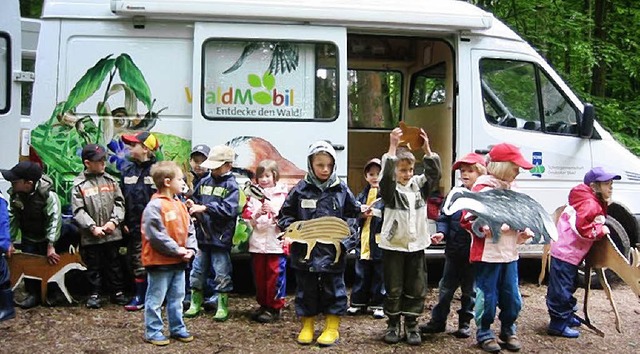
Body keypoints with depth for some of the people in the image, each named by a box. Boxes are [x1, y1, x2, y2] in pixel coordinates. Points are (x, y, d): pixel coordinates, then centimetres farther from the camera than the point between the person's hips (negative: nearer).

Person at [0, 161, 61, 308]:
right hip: (28, 237, 4)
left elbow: (54, 220, -32)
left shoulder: (48, 195, -32)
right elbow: (12, 217, -11)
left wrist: (51, 246, -32)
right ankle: (33, 294, 19)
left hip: (46, 237, -4)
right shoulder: (15, 193, -17)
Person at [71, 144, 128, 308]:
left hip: (112, 233, 2)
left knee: (114, 264, 13)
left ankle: (118, 292, 23)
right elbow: (78, 211, -8)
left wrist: (114, 221, -9)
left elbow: (119, 202, 4)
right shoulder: (79, 184, -4)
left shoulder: (110, 180, 4)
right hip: (91, 236, -2)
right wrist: (92, 227, -16)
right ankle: (94, 294, 21)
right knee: (93, 266, 9)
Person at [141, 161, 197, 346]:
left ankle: (177, 328, 28)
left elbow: (190, 229, 12)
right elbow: (156, 235, -22)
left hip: (179, 261, 8)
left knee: (177, 297, 17)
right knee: (156, 299, 3)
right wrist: (177, 250, -18)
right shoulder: (155, 206, -18)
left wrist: (190, 249, -4)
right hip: (160, 262, -8)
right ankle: (153, 331, 13)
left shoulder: (180, 205, 9)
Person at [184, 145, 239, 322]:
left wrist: (205, 208, -23)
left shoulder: (231, 185, -8)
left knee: (222, 273, 2)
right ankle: (195, 303, 27)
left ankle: (223, 306, 15)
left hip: (221, 237, -5)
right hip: (202, 235, 6)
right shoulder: (204, 182, 9)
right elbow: (196, 199, 20)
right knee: (197, 270, 13)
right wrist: (192, 206, -3)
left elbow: (229, 208, -20)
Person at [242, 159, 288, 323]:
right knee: (259, 277, 11)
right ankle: (263, 305, 23)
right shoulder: (253, 195, 10)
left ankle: (274, 308, 9)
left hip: (276, 243, -4)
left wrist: (274, 210, -18)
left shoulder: (283, 194, 1)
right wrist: (257, 214, -15)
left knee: (275, 276, -2)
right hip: (257, 243, 4)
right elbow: (247, 220, 4)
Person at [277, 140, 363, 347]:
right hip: (305, 249, 0)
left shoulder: (341, 189, 1)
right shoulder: (301, 189, -1)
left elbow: (354, 213, 10)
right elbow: (284, 214, 6)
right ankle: (307, 326, 26)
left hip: (333, 250, 0)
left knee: (333, 287, 8)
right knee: (306, 288, 10)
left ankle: (332, 327, 22)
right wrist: (292, 227, -12)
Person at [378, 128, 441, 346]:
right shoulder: (390, 188, -5)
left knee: (416, 290, 7)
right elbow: (386, 174, -24)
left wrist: (427, 149, -14)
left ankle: (411, 326, 18)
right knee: (393, 290, 5)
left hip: (416, 245, 3)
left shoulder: (419, 185, 7)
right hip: (393, 246, -3)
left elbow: (435, 173, -5)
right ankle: (392, 325, 18)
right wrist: (392, 147, -29)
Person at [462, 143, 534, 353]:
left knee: (512, 298, 12)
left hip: (510, 254, 7)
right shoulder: (482, 190, -11)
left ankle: (508, 330, 32)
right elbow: (468, 221, -16)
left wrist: (524, 232, 4)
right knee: (488, 297, 2)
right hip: (487, 254, -7)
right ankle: (484, 333, 21)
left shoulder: (511, 190, 14)